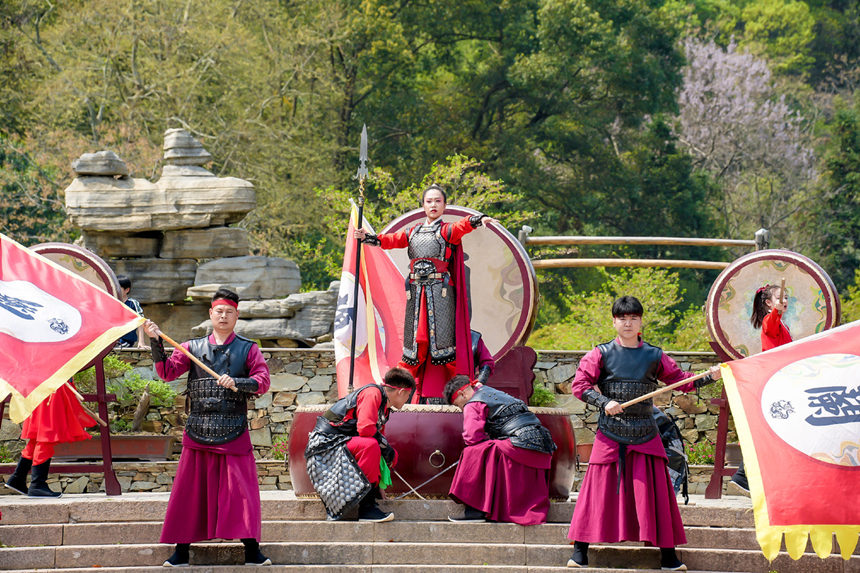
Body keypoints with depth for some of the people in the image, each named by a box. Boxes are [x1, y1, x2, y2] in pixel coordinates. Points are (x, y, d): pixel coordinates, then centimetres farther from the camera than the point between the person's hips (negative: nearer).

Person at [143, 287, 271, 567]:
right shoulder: (193, 348, 12)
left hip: (234, 433, -2)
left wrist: (237, 383, -21)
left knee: (240, 489, -5)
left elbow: (263, 381, -4)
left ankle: (252, 551, -2)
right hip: (198, 431, 2)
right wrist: (156, 342, -8)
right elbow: (167, 372, 3)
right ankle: (181, 552, 9)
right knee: (190, 490, 3)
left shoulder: (248, 350, 7)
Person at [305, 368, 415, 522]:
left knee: (392, 455, 6)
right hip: (326, 444, -10)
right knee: (370, 445, -32)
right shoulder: (373, 393, -13)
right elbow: (365, 428, -25)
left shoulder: (385, 407, 16)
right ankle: (366, 505, -29)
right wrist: (385, 444, -14)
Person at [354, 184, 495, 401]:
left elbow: (462, 226, -14)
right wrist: (366, 237, 1)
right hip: (416, 289, 4)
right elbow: (391, 240, 13)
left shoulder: (447, 231, 5)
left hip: (440, 290, -4)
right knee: (416, 336, 6)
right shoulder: (413, 232, 19)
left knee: (440, 334, -8)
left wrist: (479, 220, -35)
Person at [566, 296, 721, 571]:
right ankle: (580, 551, 6)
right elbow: (579, 384, -2)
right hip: (610, 433, -1)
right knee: (599, 489, -1)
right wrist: (604, 402, -14)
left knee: (654, 491, 0)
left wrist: (710, 376, -1)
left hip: (645, 434, 1)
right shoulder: (602, 354, 1)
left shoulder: (654, 357, 7)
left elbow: (681, 381, 13)